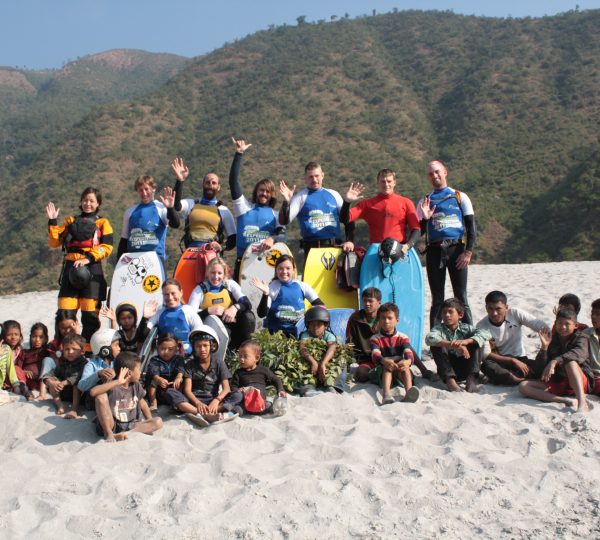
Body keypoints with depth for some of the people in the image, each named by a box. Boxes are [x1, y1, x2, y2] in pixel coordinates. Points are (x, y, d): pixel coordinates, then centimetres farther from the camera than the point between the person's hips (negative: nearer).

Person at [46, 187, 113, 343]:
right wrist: (52, 221, 2)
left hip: (91, 270, -2)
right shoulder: (71, 221, 20)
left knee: (90, 314, -4)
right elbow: (54, 242, 12)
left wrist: (88, 258, -14)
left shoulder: (102, 223, 12)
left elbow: (107, 247, -2)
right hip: (70, 269, 2)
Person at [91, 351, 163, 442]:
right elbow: (93, 392, -36)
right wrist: (117, 382, -38)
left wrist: (150, 424, 12)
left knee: (158, 422, -14)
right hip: (110, 426, -6)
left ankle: (123, 434, -27)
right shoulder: (112, 386, -16)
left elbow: (142, 403, 20)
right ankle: (109, 434, -22)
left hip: (129, 426, 6)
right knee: (101, 396, -27)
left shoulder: (136, 385, 5)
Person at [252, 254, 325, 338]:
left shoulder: (302, 286, 1)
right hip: (276, 332, -3)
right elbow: (262, 314, -13)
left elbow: (319, 304, 4)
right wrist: (265, 294, -24)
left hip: (298, 331, 3)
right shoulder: (272, 287, -7)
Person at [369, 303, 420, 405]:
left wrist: (407, 361, -38)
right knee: (387, 366, -34)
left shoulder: (403, 337, 7)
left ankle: (409, 392, -59)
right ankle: (386, 395, -61)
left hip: (400, 371, 1)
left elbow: (408, 353, -12)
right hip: (382, 371, -1)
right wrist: (384, 361, -41)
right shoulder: (375, 338, 4)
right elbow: (375, 354, -17)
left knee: (405, 366, -31)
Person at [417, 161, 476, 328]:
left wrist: (468, 251, -7)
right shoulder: (424, 202, 14)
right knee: (437, 300, 3)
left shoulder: (460, 197, 9)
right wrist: (425, 218, -8)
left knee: (461, 298, -3)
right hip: (434, 251, 2)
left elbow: (471, 226, 4)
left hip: (456, 249, -2)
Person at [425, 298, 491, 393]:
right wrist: (453, 345, -42)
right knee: (436, 345, -22)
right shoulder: (439, 328, -5)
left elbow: (487, 334, -20)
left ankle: (471, 379, -20)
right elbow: (429, 339, -30)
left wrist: (466, 341, -36)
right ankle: (449, 380, -27)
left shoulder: (466, 328, -2)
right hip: (447, 370, -1)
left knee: (475, 343, -15)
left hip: (465, 369, 1)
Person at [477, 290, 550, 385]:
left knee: (542, 368, -27)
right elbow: (485, 355, -19)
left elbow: (543, 327, -12)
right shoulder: (482, 326, -11)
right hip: (499, 362, -1)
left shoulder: (515, 314, -9)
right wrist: (513, 361, -25)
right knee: (486, 366, -36)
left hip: (520, 359, 1)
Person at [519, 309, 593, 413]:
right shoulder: (551, 339, 10)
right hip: (557, 382, 4)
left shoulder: (580, 338, 0)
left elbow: (579, 353, -27)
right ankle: (563, 400, -35)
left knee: (570, 362, -34)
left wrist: (554, 362, -41)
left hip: (580, 382, -4)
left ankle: (582, 403, -47)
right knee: (523, 386, -17)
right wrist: (544, 346, -13)